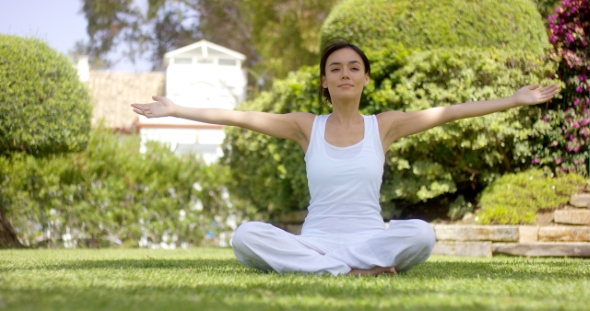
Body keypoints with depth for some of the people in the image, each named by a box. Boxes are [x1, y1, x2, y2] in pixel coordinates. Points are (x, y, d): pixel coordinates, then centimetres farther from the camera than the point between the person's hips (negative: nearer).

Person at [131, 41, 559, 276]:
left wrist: (516, 100, -7)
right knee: (246, 235, -29)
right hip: (315, 239, 0)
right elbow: (240, 117, 1)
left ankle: (316, 266, -20)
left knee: (421, 233, -34)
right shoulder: (306, 127, 7)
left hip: (370, 239, 0)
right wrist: (175, 111, -4)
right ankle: (352, 272, -27)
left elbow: (448, 112, -1)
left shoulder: (384, 126, 6)